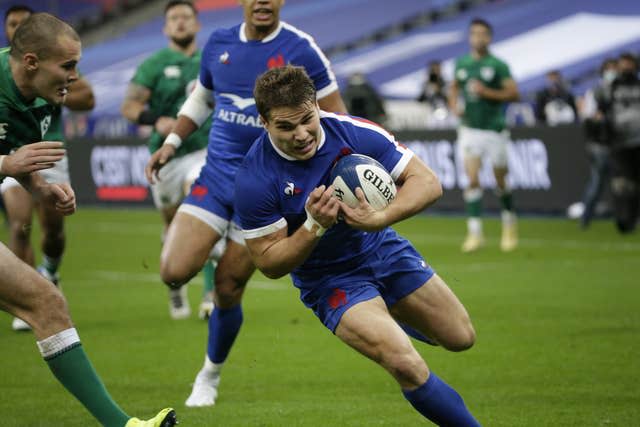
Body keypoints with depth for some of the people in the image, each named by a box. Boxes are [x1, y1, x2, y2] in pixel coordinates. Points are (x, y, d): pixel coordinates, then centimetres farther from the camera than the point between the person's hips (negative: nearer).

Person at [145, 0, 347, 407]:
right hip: (216, 175, 4)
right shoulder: (219, 43, 3)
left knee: (228, 291, 0)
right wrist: (172, 142, 9)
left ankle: (210, 377, 26)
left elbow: (336, 118, -6)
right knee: (174, 272, -14)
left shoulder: (301, 49, -11)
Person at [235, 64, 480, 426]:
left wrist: (380, 219, -35)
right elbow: (269, 263, -18)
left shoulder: (355, 133, -20)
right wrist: (314, 226, -35)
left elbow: (428, 182, -17)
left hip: (382, 248, 4)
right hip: (329, 279, -4)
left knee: (462, 338, 15)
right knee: (407, 366, -24)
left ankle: (399, 319, 47)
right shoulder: (254, 181, -25)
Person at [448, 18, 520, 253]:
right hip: (470, 129, 2)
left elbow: (513, 93, -9)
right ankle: (475, 232, -8)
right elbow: (454, 86, 23)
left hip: (494, 130, -2)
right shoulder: (461, 63, 6)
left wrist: (487, 92, -19)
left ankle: (509, 225, 30)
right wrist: (454, 104, 4)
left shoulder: (498, 65, -6)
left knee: (501, 182, 7)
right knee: (472, 180, -9)